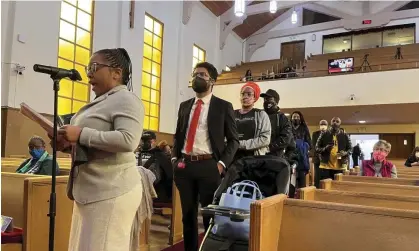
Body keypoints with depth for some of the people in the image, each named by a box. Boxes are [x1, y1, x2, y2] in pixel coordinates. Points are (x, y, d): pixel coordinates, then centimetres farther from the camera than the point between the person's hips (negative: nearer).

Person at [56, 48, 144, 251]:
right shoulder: (100, 101, 19)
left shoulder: (126, 99, -9)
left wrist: (80, 134, -20)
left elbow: (128, 140, -25)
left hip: (111, 191, -9)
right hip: (91, 190, 9)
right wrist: (68, 143, 7)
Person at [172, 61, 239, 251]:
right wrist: (175, 158, 5)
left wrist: (222, 163, -11)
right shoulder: (185, 106, 14)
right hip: (184, 166, 5)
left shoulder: (223, 106, 0)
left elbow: (233, 139, 0)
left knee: (210, 214, 6)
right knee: (188, 214, 14)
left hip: (209, 166, -4)